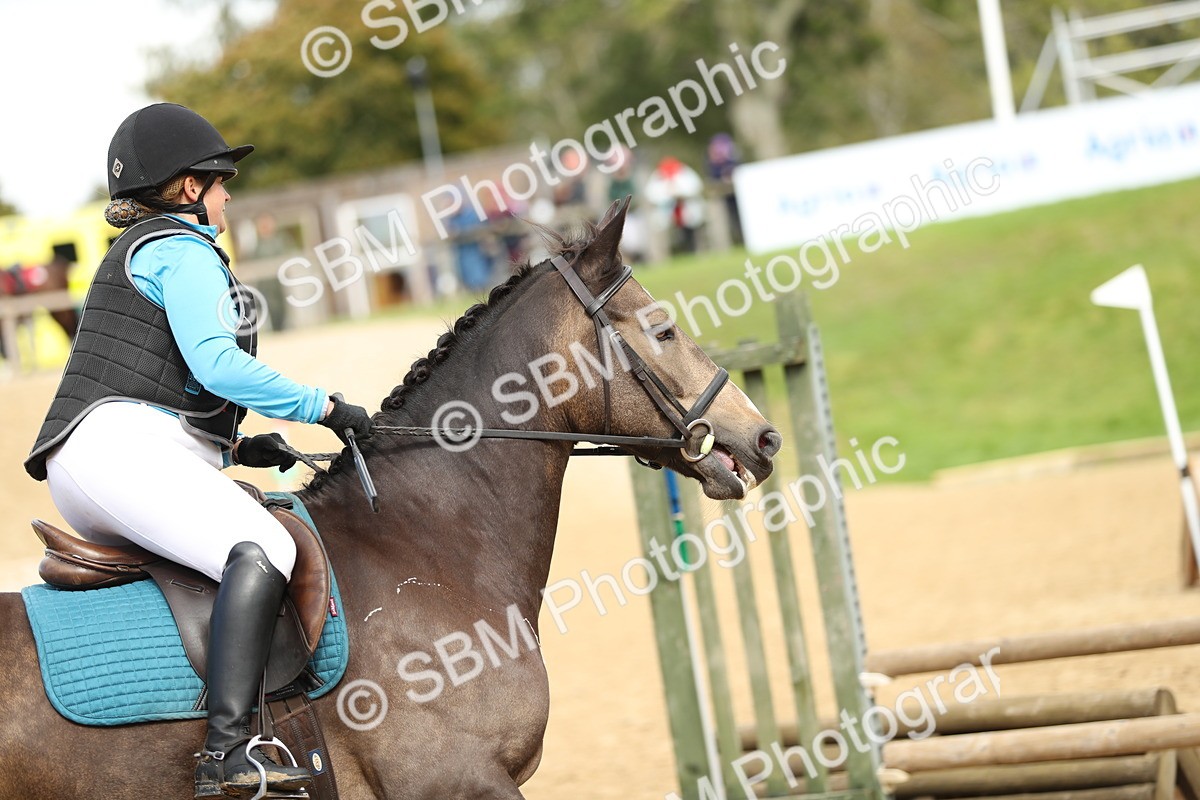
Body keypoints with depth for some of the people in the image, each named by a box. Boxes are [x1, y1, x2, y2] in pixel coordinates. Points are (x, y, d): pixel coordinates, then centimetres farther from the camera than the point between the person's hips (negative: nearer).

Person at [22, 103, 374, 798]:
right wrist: (325, 406, -10)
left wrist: (232, 443, 22)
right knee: (263, 551, -30)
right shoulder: (185, 252, -2)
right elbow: (217, 364, -17)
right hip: (124, 449, -11)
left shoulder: (134, 252, 30)